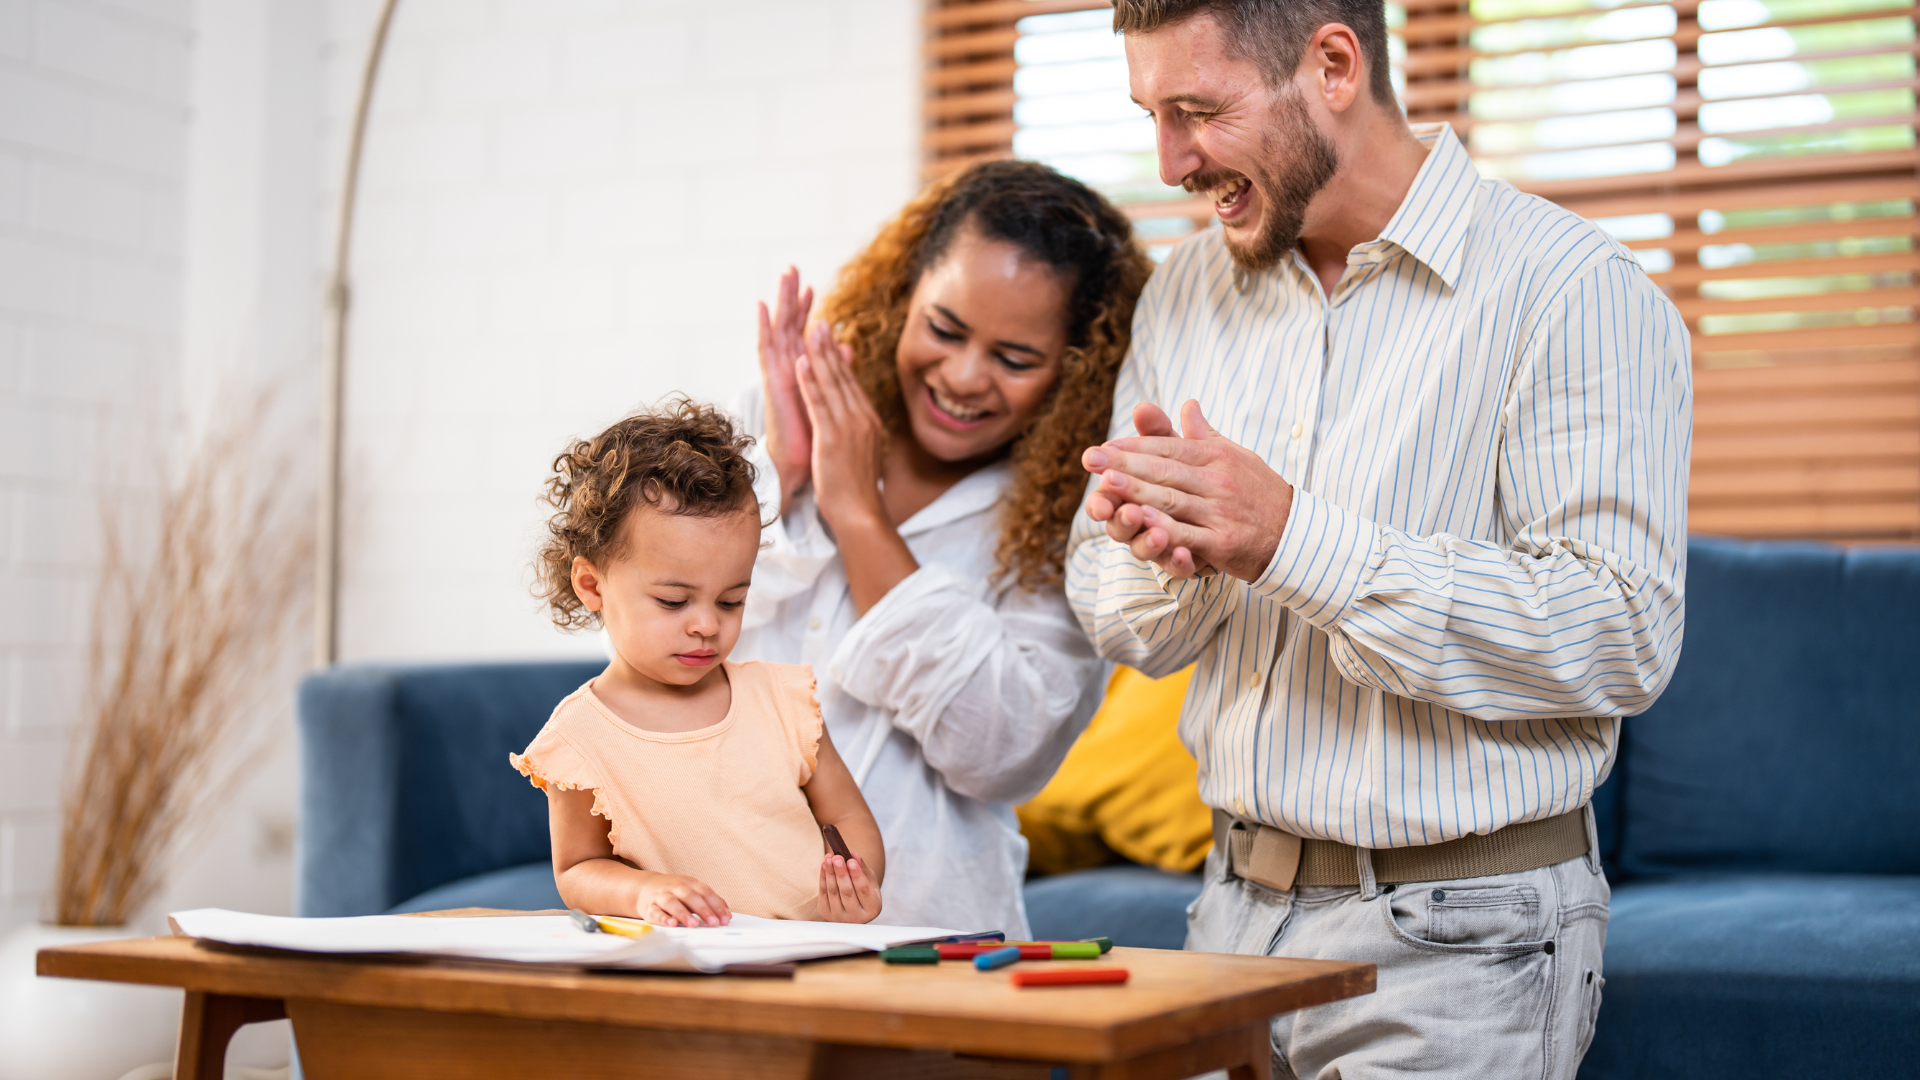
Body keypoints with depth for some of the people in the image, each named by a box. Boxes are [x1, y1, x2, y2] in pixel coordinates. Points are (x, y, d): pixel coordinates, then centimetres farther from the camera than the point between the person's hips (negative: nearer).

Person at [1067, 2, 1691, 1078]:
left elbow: (1622, 637, -22)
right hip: (1236, 907, 6)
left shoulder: (1577, 292, -13)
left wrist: (1292, 542, -25)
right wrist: (1174, 554, -15)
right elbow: (1125, 628, 9)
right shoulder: (1188, 292, 7)